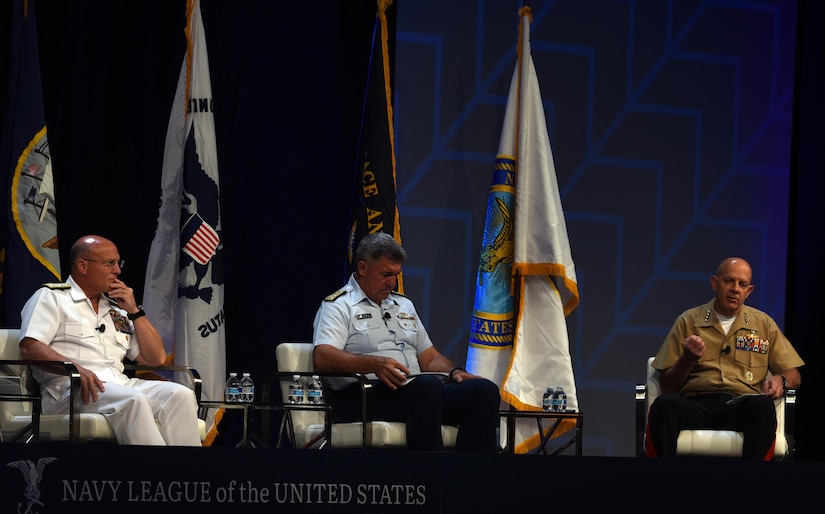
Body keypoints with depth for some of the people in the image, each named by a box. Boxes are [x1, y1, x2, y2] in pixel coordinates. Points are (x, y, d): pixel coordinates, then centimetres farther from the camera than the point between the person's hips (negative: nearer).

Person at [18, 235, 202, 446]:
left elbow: (156, 358, 23)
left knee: (181, 395, -20)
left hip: (119, 384, 6)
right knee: (132, 400, -35)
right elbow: (30, 347, -7)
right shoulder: (51, 298, 10)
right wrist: (74, 368, -24)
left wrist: (134, 310, 14)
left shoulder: (117, 310, 28)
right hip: (68, 387, -6)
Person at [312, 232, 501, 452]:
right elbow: (322, 359, -11)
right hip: (361, 398, -7)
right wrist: (375, 364, -26)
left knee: (484, 390, -19)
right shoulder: (338, 306, 6)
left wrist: (454, 372, 8)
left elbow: (429, 357, 32)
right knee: (427, 384, -38)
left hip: (415, 393, 7)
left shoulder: (404, 305, 30)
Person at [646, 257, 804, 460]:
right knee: (665, 404, -35)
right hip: (696, 404, 0)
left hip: (742, 406, 0)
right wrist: (688, 359, -5)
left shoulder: (764, 323, 21)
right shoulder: (688, 321, 18)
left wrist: (780, 380, -3)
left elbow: (793, 375, 21)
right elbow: (667, 385, 14)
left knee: (763, 405, -37)